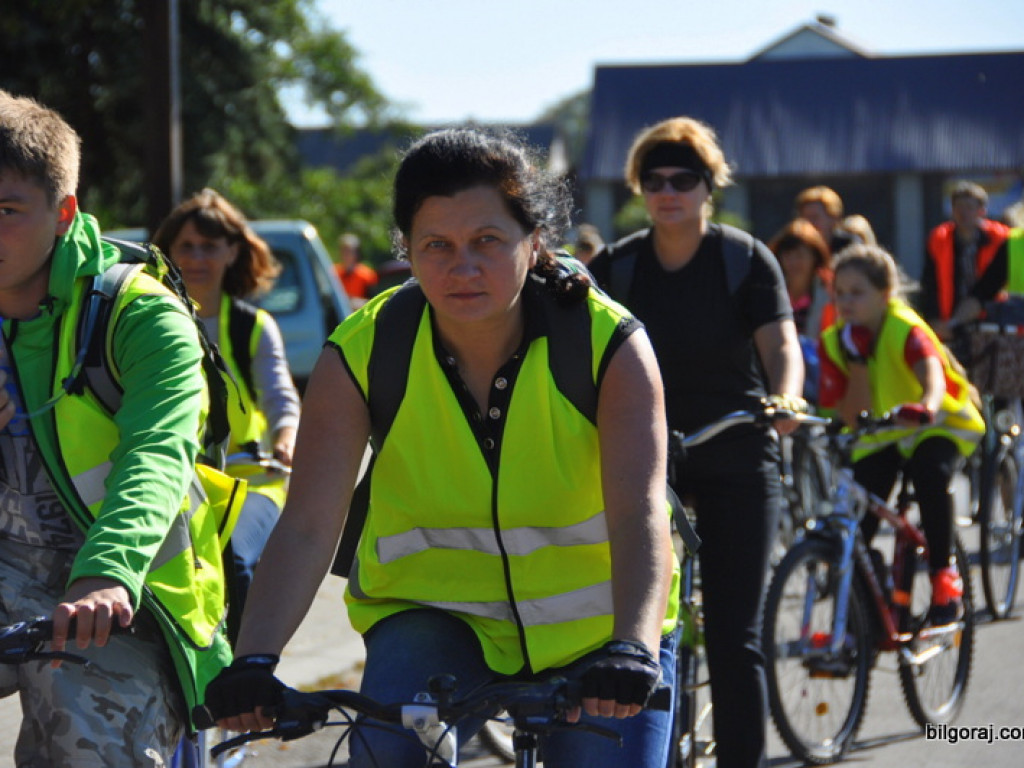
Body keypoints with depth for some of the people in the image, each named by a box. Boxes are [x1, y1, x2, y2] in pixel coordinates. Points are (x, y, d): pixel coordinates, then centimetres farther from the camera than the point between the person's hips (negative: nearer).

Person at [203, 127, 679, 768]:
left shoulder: (610, 345, -19)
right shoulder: (363, 354, -16)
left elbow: (640, 517, -29)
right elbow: (307, 527, -22)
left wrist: (632, 650, -48)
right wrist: (254, 660, -39)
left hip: (596, 625, 0)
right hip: (436, 614, 0)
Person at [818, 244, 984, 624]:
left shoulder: (905, 329, -25)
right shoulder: (835, 342, -13)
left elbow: (932, 372, -46)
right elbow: (851, 417, -17)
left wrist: (927, 406, -68)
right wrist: (859, 364, -31)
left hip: (939, 425, -4)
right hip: (878, 437, 4)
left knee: (930, 472, -34)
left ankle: (944, 574, -18)